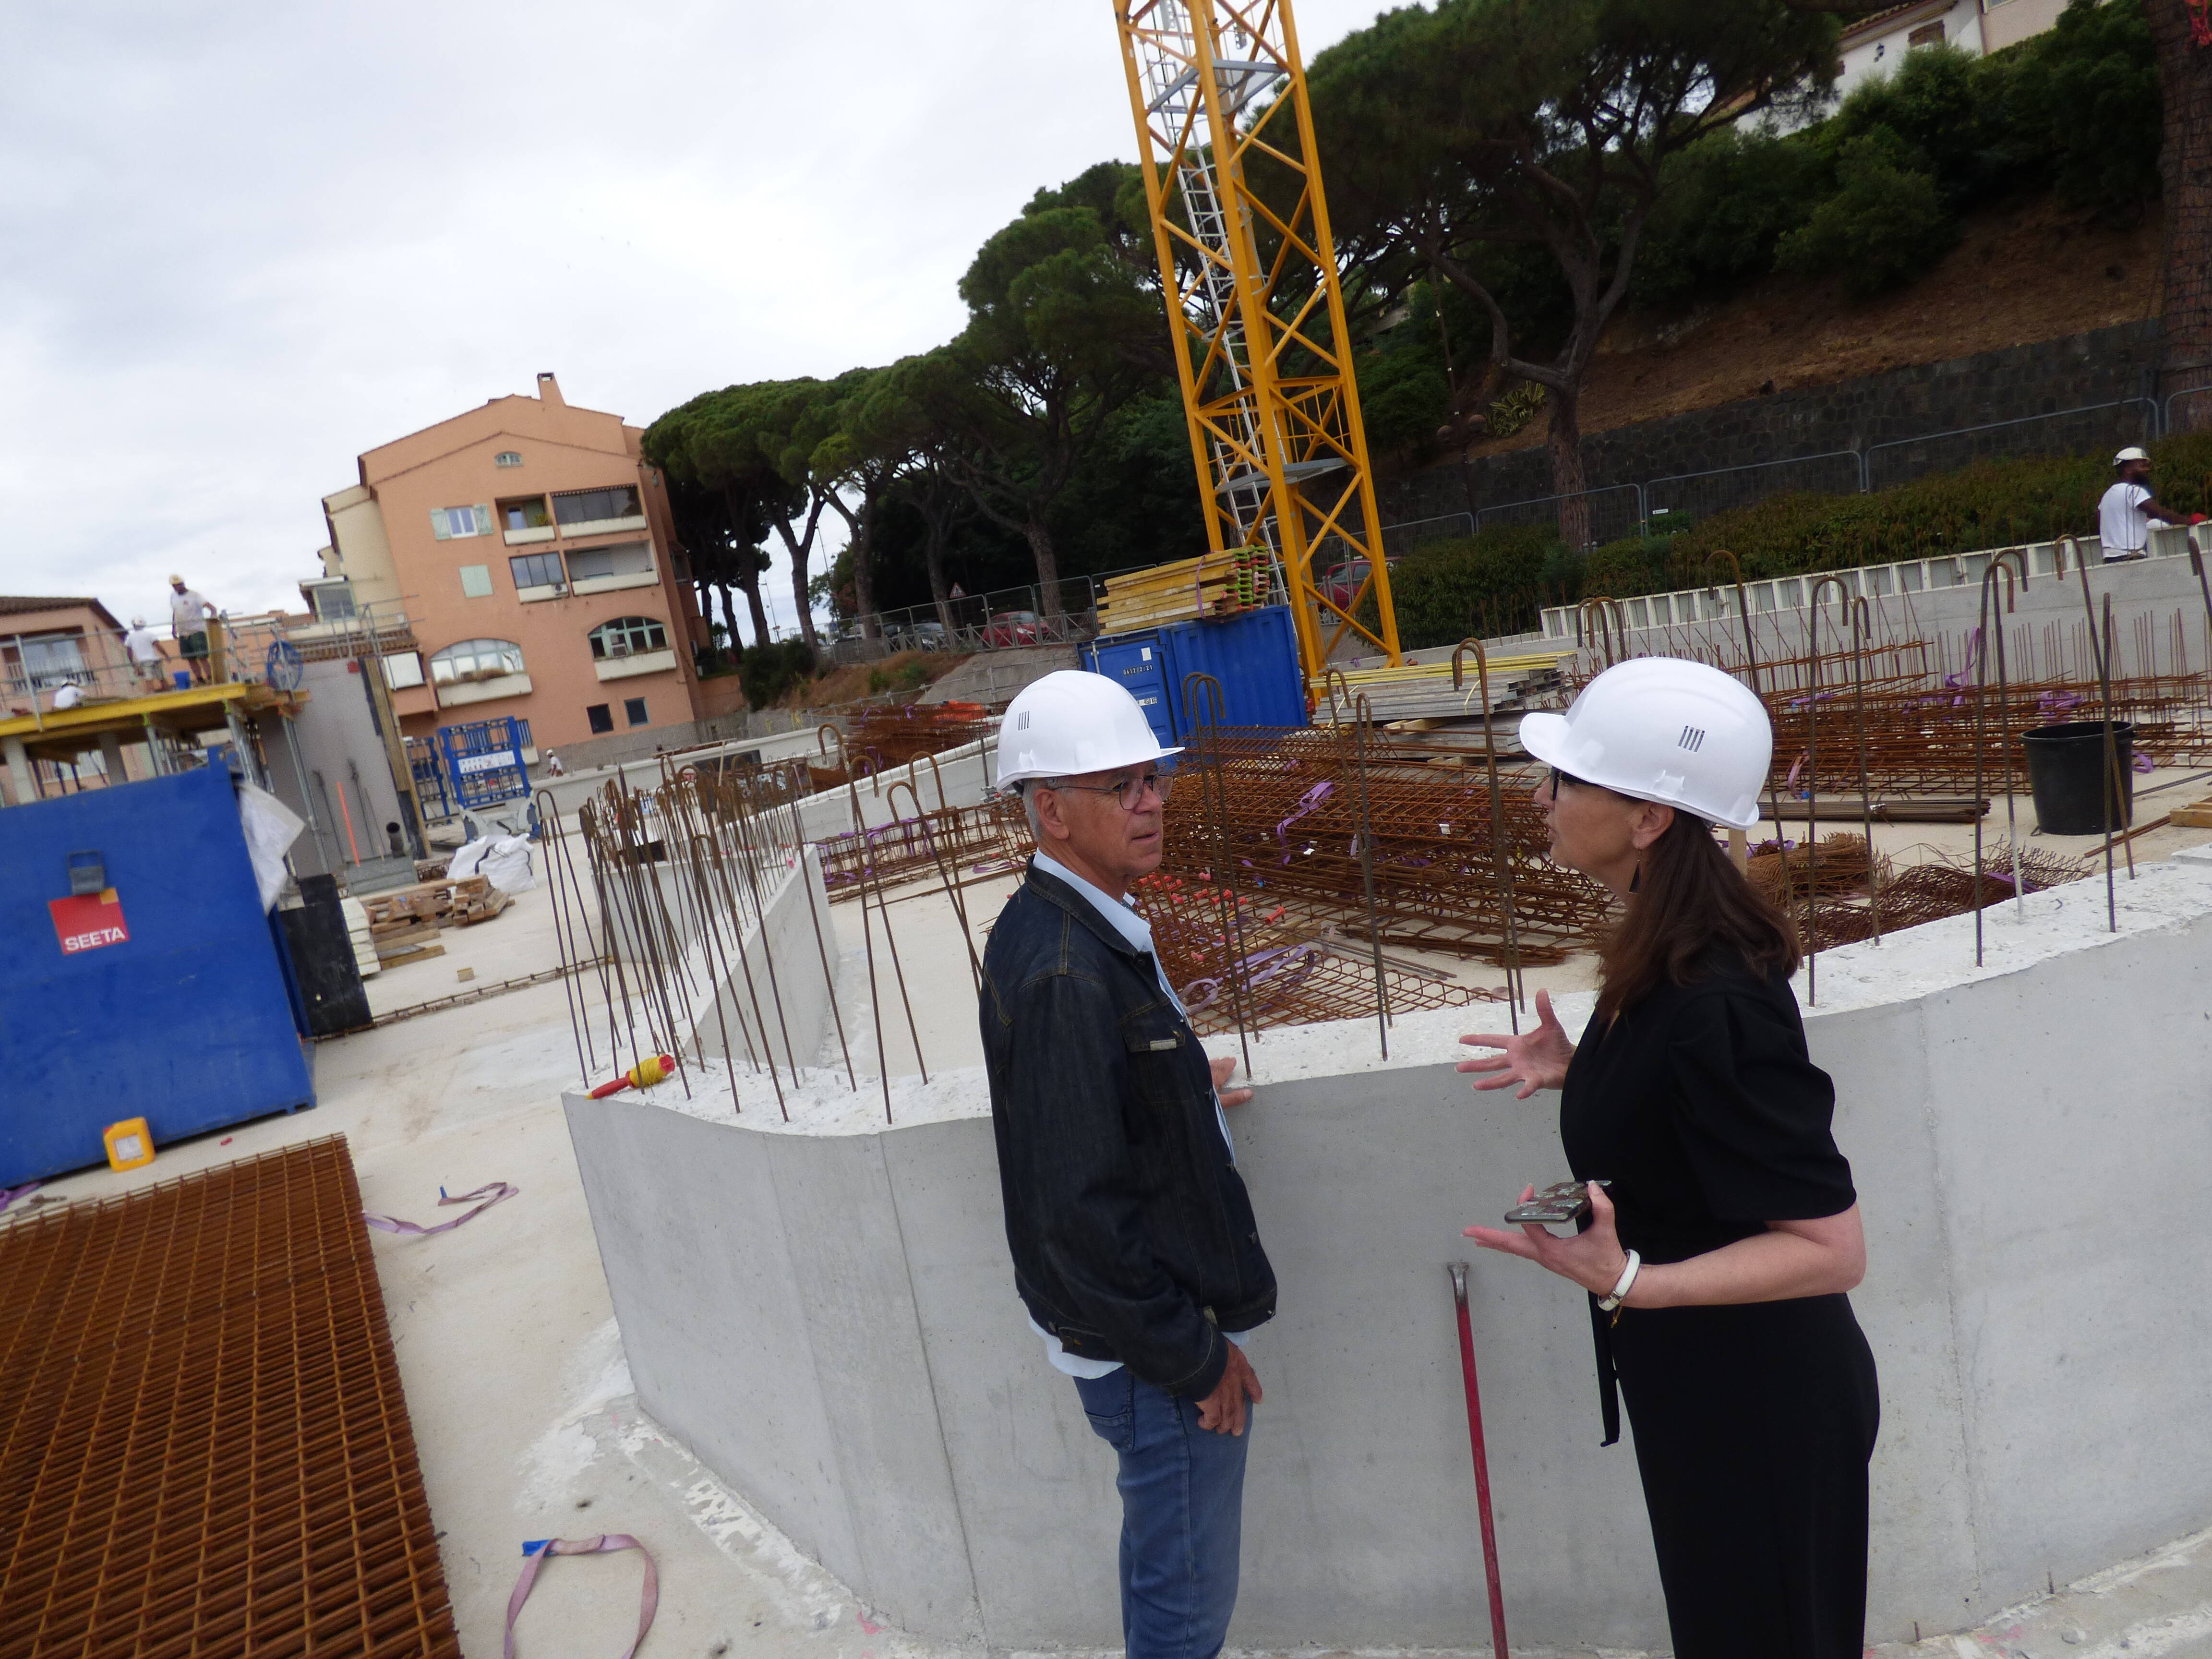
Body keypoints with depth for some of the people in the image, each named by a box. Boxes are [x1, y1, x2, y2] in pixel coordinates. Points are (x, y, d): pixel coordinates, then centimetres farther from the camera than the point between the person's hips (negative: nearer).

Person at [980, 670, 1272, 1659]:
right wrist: (1196, 1356, -18)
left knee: (1166, 1563, 28)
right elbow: (1079, 1209, -28)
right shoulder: (1064, 973, -29)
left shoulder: (1057, 925, 3)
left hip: (1153, 1318, 10)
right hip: (1151, 1350, -10)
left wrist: (1184, 1087, 13)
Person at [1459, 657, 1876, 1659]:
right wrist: (1577, 1072, 1)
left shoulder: (1714, 1004, -34)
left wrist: (1628, 1282, -38)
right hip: (1695, 1379, 9)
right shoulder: (1667, 948, -5)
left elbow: (1830, 1246, -29)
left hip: (1753, 1404, -9)